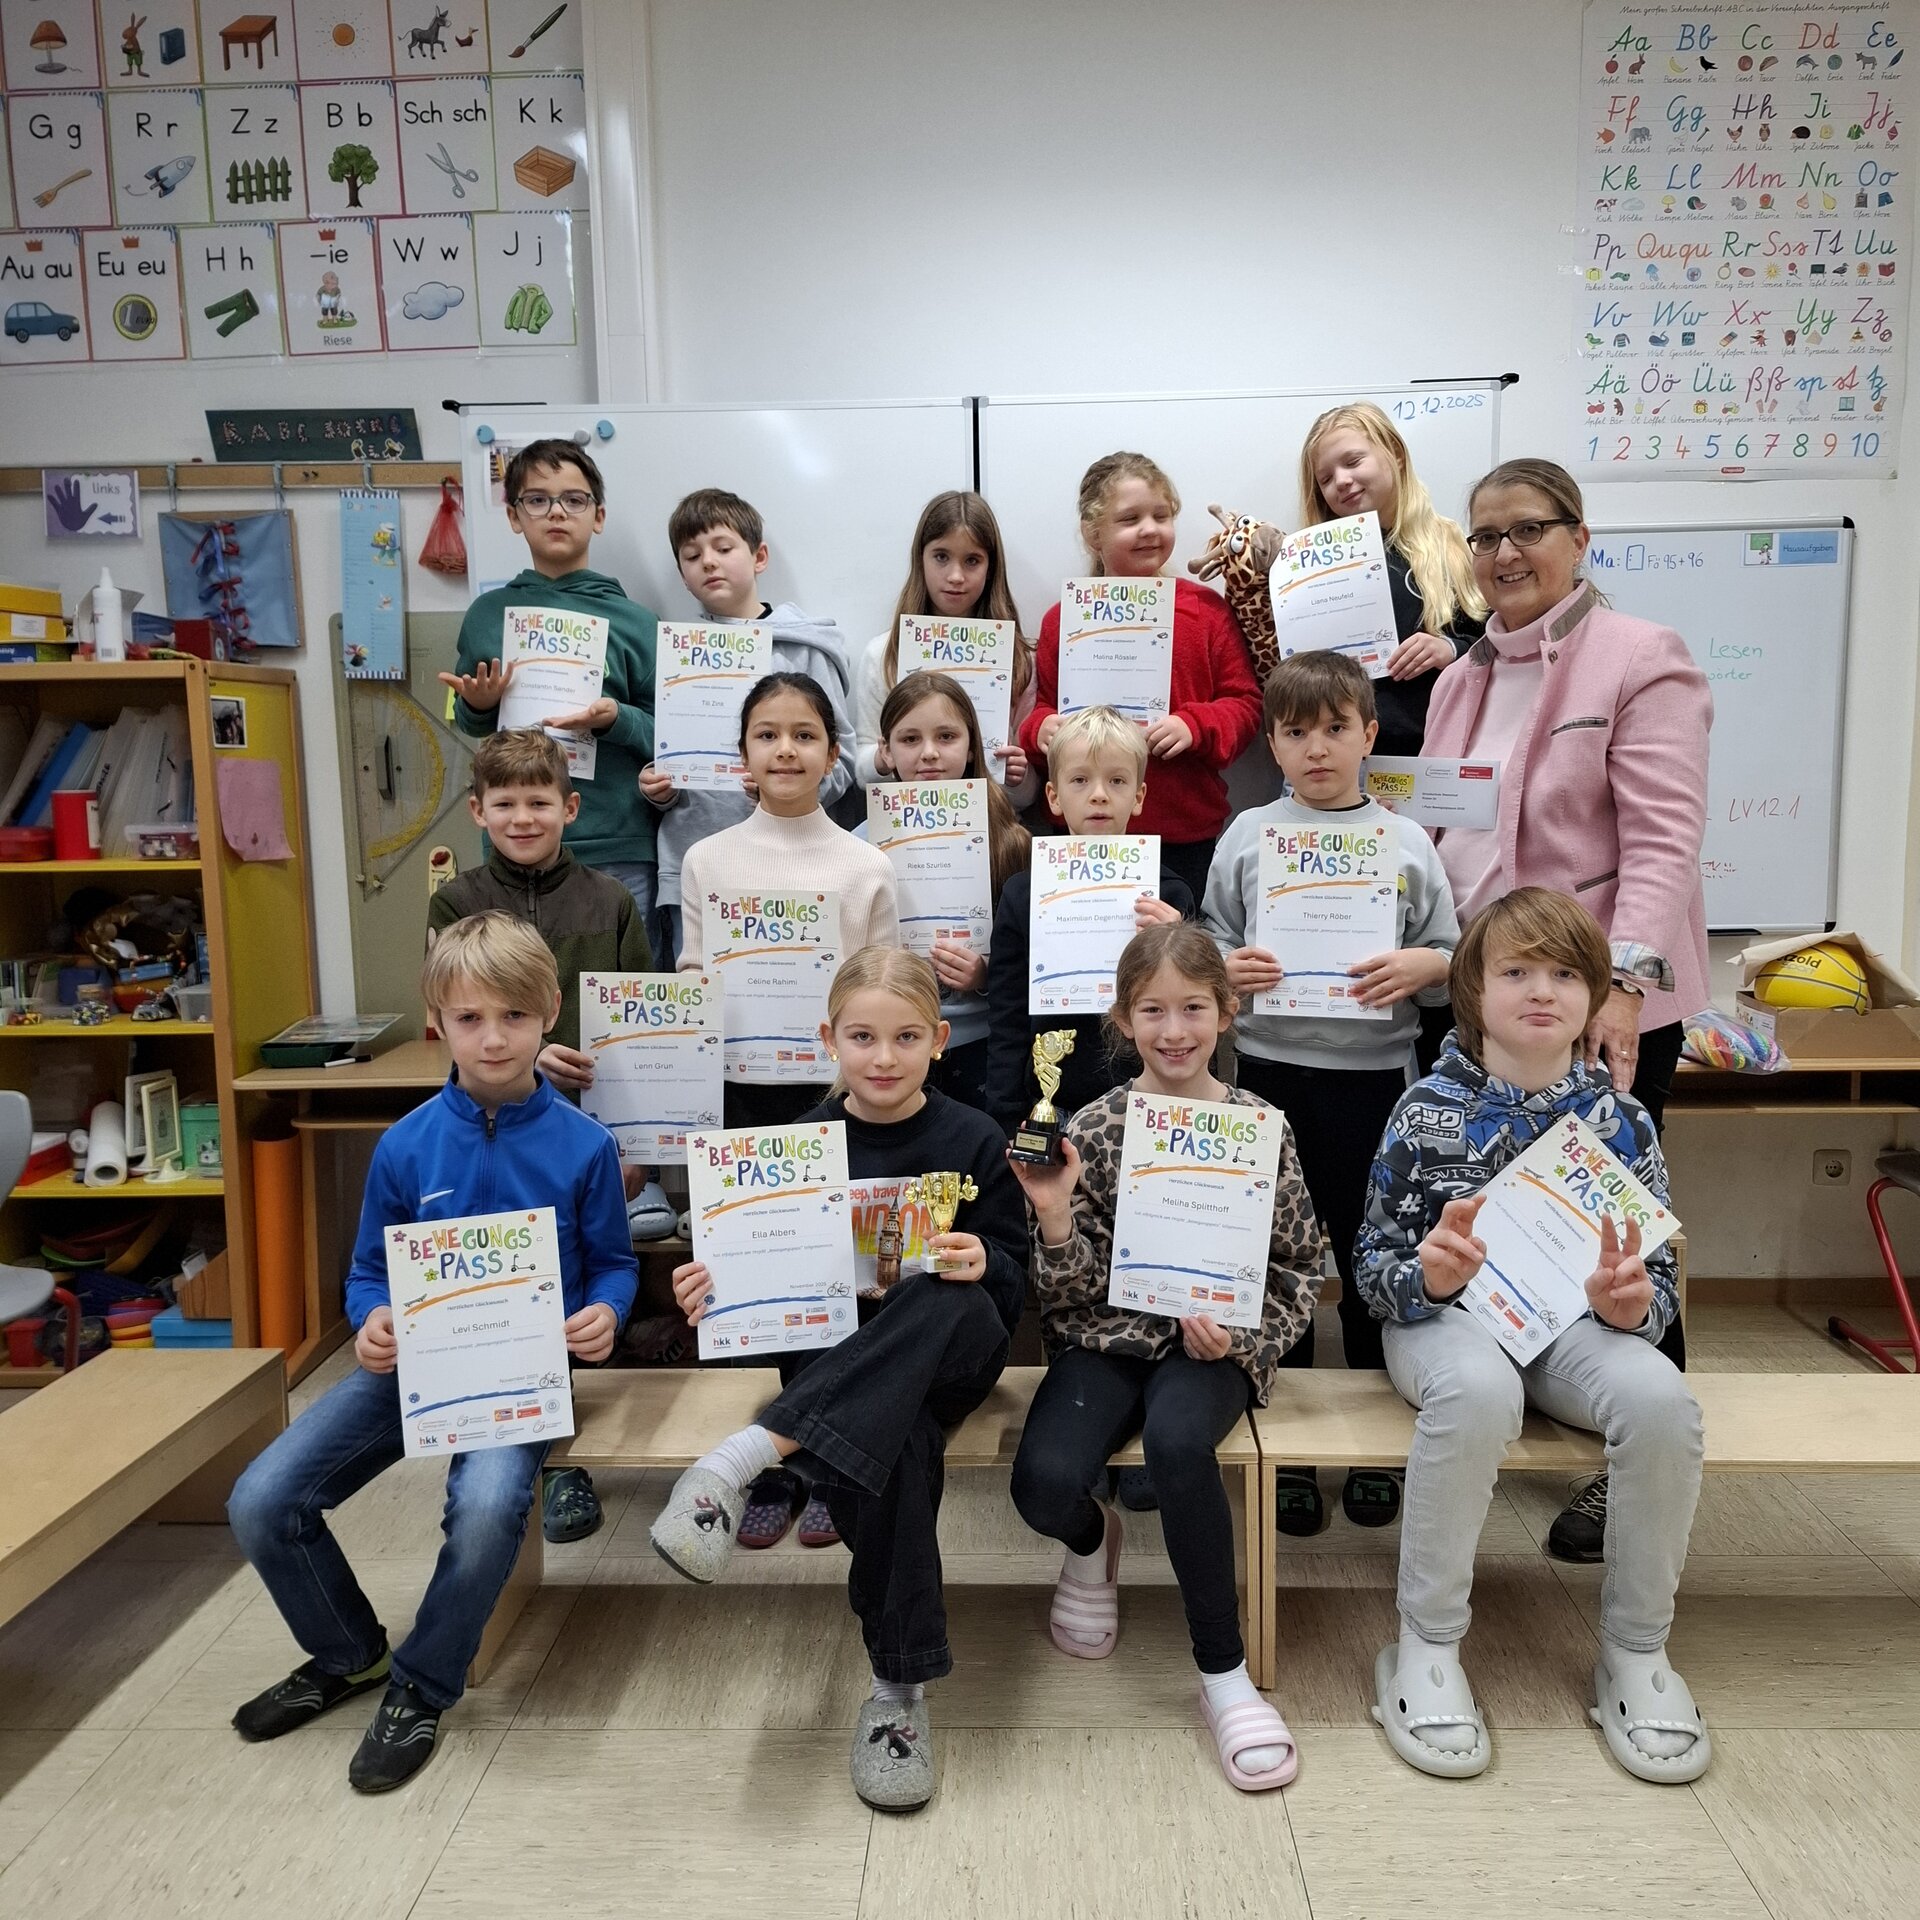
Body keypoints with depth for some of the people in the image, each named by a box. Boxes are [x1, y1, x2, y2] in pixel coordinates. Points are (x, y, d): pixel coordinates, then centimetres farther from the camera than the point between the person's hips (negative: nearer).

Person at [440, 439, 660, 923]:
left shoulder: (632, 622, 1)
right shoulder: (488, 614, 8)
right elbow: (467, 720, 16)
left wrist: (615, 719, -18)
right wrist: (477, 707, -5)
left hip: (616, 854, -2)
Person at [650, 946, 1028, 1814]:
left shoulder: (972, 1139, 0)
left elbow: (1015, 1277, 0)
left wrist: (982, 1264, -24)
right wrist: (715, 1284, -11)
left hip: (952, 1352, 0)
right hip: (834, 1356, 1)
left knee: (945, 1296, -37)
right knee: (895, 1450, -34)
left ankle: (746, 1456, -39)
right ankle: (899, 1686, -17)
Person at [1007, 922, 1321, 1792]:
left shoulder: (1262, 1126, 0)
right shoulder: (1093, 1126, -1)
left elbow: (1300, 1273, 5)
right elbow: (1075, 1289, -1)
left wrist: (1238, 1334, -12)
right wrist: (1053, 1215, -20)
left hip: (1213, 1345, -1)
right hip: (1105, 1337, 1)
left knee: (1176, 1440, -34)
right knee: (1044, 1482, -24)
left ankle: (1222, 1671, -10)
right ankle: (1092, 1540, 18)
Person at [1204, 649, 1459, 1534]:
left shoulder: (1406, 842, 4)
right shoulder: (1246, 836, 4)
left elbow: (1451, 959, 5)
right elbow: (1209, 950, 6)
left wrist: (1421, 967, -15)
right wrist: (1228, 970, -15)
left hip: (1375, 1071, 0)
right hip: (1271, 1068, 0)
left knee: (1371, 1261, 10)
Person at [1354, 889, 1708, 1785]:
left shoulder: (1620, 1118, 1)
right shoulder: (1428, 1109, -6)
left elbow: (1661, 1276, 6)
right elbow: (1372, 1264, -2)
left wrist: (1631, 1305, -19)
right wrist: (1425, 1275, -25)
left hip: (1576, 1320, 3)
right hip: (1449, 1314, -2)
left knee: (1661, 1400, -29)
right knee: (1477, 1390, -37)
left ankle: (1635, 1651, -3)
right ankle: (1425, 1646, -16)